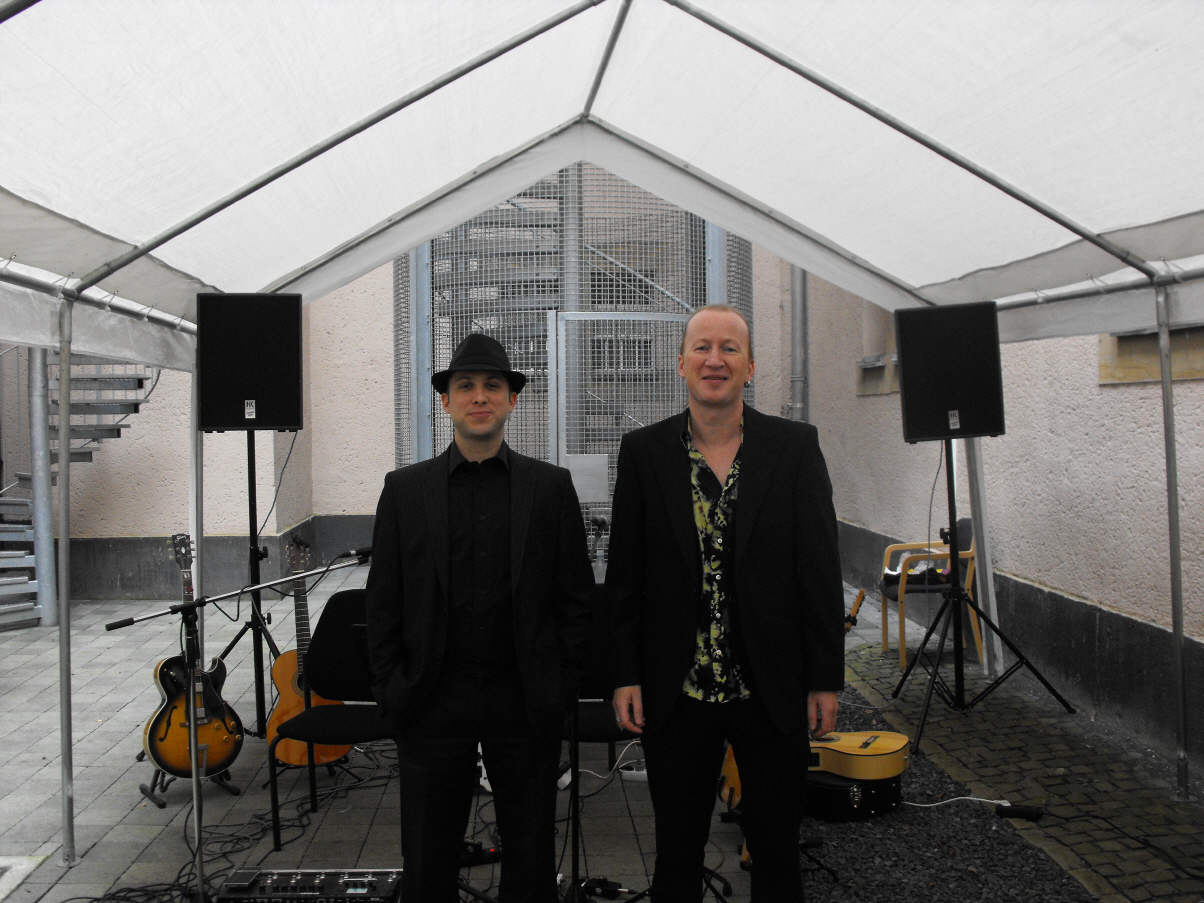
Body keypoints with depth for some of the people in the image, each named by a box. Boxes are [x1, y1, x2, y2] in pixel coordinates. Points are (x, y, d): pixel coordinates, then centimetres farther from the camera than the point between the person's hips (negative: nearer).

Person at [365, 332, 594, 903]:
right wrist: (390, 690, 0)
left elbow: (575, 593, 3)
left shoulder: (551, 486, 2)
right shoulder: (405, 489, 4)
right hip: (433, 699, 1)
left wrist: (561, 684, -2)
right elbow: (384, 600, 5)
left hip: (525, 700, 0)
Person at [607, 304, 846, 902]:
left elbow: (821, 569, -1)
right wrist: (625, 676, -2)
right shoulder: (643, 451, 0)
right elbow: (624, 575, 2)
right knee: (676, 852, 15)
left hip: (774, 691, 0)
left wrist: (825, 680, -2)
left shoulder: (796, 447, -2)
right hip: (674, 693, 0)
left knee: (777, 852, 15)